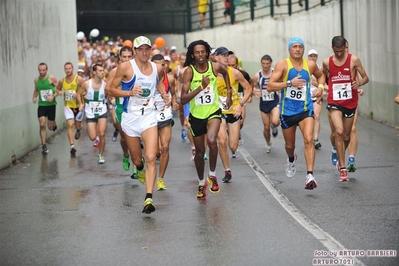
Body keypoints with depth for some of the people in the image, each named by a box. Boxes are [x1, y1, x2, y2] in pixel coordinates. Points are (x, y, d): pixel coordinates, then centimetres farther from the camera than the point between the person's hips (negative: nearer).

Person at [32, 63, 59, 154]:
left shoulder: (52, 78, -10)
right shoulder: (36, 80, 2)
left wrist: (53, 96, -21)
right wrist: (34, 97, 1)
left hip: (51, 105, -2)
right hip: (41, 105, 2)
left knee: (50, 127, 5)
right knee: (42, 125, -10)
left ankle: (54, 124, 44)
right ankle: (44, 146, -2)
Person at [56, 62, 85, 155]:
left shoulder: (78, 79, -12)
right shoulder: (62, 81, 0)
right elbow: (58, 89, 20)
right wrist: (59, 92, -3)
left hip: (78, 106, -1)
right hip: (68, 106, 1)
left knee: (78, 125, 12)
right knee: (70, 124, -14)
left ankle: (78, 131, 51)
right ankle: (72, 145, -16)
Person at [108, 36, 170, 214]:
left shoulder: (158, 69, 2)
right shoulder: (126, 67, -10)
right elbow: (112, 90, -6)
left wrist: (164, 95, 6)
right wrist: (129, 92, -22)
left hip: (149, 117, 1)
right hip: (130, 118, -1)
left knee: (151, 158, -16)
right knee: (137, 160, 13)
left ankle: (149, 198, -18)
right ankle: (140, 169, 52)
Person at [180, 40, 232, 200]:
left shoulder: (215, 67, -8)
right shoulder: (189, 71, -15)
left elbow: (225, 73, 19)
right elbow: (183, 99, -22)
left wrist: (229, 93, 16)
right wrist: (201, 86, -31)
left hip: (213, 112, 0)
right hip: (196, 115, 0)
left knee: (212, 141, -28)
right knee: (199, 151, 14)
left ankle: (212, 175, -6)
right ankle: (201, 183, 36)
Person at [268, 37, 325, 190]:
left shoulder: (310, 65, 1)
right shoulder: (283, 65, -9)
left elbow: (320, 75, 24)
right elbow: (270, 86, -17)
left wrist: (320, 87, 3)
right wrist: (290, 83, -26)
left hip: (305, 109, 1)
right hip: (287, 111, 0)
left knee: (308, 140, -21)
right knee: (290, 145, 16)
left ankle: (310, 176, -24)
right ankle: (291, 160, 52)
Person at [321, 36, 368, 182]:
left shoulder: (354, 60, -4)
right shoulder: (327, 62, 2)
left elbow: (365, 77, 0)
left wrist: (359, 83, -20)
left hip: (350, 102, 1)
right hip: (334, 102, -1)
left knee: (346, 136, 12)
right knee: (338, 132, -21)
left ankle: (340, 158, 43)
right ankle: (342, 169, -14)